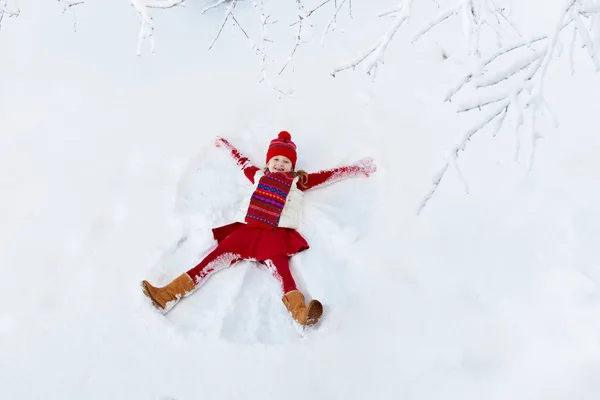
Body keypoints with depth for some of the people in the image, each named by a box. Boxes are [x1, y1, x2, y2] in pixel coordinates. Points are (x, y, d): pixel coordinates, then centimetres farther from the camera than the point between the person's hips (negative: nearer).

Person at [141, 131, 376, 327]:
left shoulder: (299, 181, 23)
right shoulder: (258, 176, 30)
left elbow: (331, 175, 26)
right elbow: (241, 161, 47)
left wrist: (357, 169, 29)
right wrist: (224, 144, 63)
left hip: (278, 234, -2)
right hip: (247, 229, 2)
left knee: (279, 267, -28)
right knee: (216, 258, -15)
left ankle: (300, 311, -51)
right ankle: (169, 295, -25)